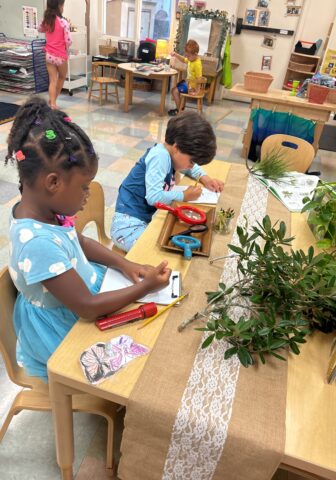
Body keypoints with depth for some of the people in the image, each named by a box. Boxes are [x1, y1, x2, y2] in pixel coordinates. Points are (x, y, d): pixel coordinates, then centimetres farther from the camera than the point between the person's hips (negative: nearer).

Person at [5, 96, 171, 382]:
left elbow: (79, 241, 6)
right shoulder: (40, 243, -39)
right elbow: (88, 308, -31)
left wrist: (125, 265, -5)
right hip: (63, 333, -7)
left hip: (80, 292, 7)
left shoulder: (42, 208, -12)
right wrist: (146, 287, -22)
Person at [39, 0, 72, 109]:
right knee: (62, 78, 19)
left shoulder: (46, 21, 2)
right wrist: (66, 49, 4)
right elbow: (68, 41, -15)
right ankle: (53, 100, 28)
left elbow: (40, 30, 24)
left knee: (52, 81, 7)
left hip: (49, 55, 4)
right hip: (60, 56, -4)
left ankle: (52, 103, 0)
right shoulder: (63, 22, -15)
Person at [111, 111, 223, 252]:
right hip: (129, 225, -9)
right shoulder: (160, 156, -21)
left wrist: (205, 178, 10)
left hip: (147, 217, 9)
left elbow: (191, 167, 29)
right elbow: (154, 197, -30)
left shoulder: (170, 153, 5)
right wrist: (184, 196, -16)